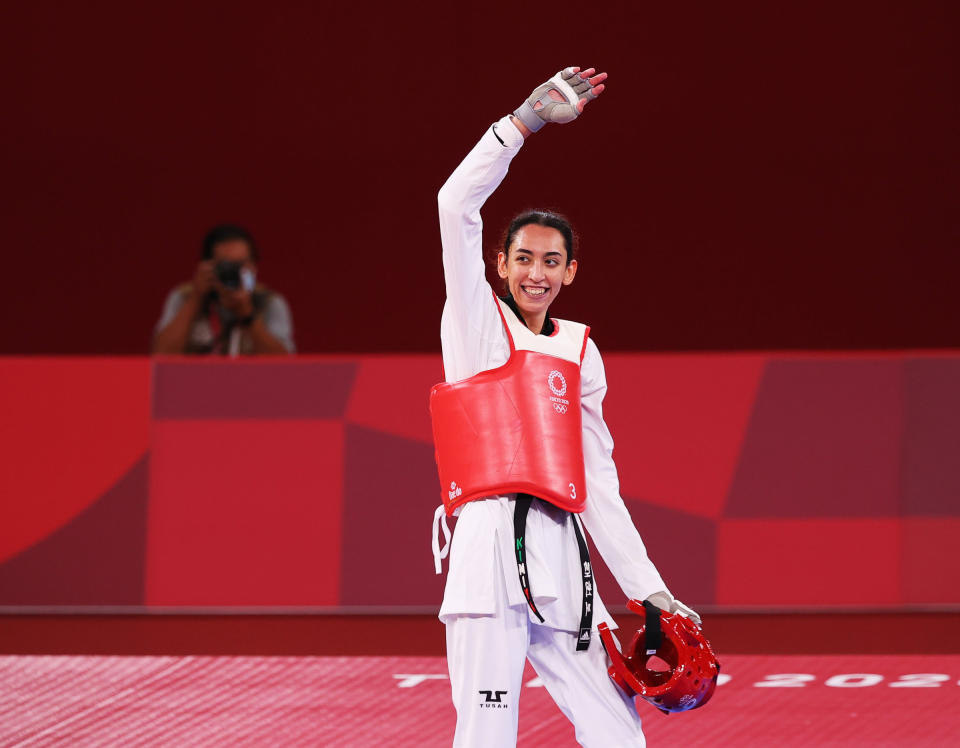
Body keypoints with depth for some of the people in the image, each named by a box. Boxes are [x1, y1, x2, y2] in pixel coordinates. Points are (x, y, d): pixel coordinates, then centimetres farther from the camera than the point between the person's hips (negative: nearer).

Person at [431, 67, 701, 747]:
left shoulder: (580, 353, 20)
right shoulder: (478, 323, 8)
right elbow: (457, 205, -5)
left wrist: (648, 588, 17)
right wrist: (529, 119, -8)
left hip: (562, 562, 5)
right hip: (491, 547, -5)